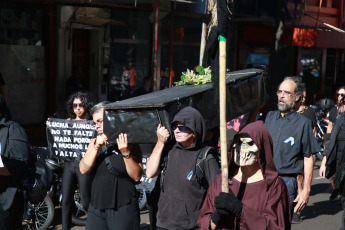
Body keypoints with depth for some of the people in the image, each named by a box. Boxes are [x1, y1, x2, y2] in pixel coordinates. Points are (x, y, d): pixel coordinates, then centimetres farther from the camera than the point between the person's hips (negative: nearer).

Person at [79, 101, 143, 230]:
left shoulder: (129, 142, -3)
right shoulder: (94, 142, 11)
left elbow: (137, 176, -9)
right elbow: (83, 170, -1)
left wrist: (126, 153, -20)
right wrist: (97, 147, -11)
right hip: (96, 208, 4)